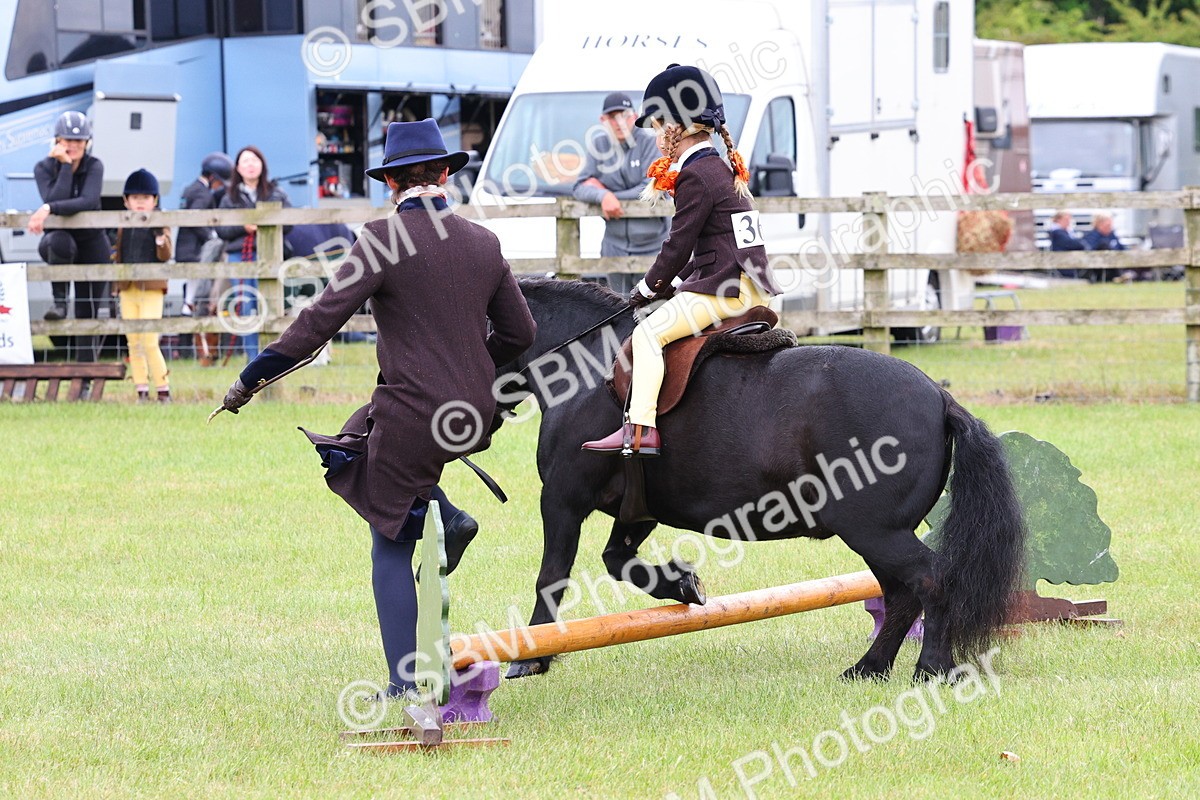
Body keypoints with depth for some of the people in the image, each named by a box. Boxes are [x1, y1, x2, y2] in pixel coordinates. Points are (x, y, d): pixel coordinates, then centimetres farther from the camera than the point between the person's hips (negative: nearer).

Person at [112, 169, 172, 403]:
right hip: (128, 288, 5)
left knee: (149, 342, -10)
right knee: (133, 343, 6)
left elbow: (165, 256, -12)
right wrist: (115, 255, 6)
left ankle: (163, 390, -3)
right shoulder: (124, 227, 12)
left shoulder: (160, 225, -1)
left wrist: (162, 242, -28)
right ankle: (142, 390, 11)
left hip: (151, 289, -5)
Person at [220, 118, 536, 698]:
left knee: (391, 548, 7)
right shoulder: (484, 243, 5)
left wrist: (252, 378, -7)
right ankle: (444, 517, 13)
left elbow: (321, 319, -14)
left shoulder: (385, 239, -12)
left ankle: (405, 683, 4)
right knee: (353, 446, 30)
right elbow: (520, 333, 13)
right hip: (473, 414, 6)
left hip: (411, 415, -6)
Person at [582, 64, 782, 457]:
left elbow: (679, 245, -12)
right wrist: (675, 283, 17)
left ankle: (641, 428, -24)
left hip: (726, 288, -10)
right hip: (750, 288, 10)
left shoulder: (695, 177, -12)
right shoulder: (723, 169, 19)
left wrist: (648, 288, 1)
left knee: (650, 332, -15)